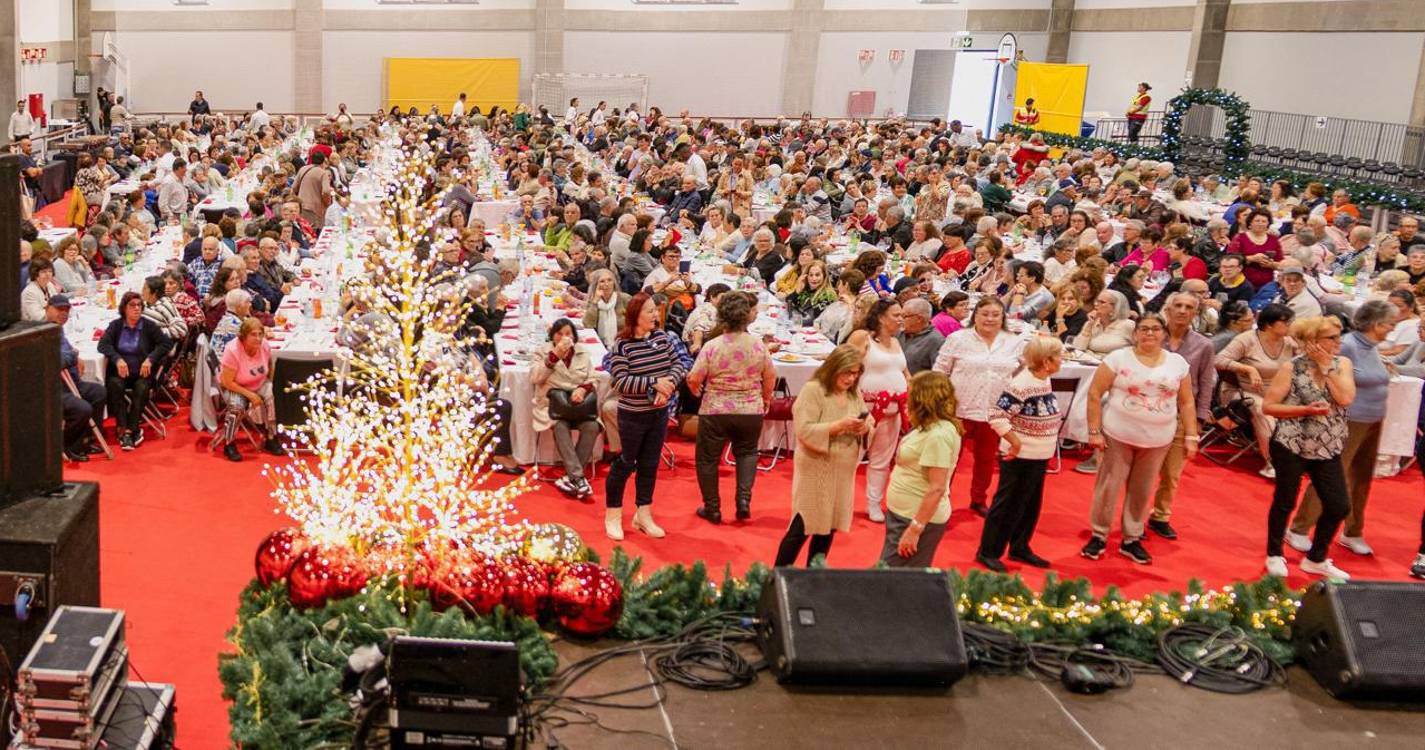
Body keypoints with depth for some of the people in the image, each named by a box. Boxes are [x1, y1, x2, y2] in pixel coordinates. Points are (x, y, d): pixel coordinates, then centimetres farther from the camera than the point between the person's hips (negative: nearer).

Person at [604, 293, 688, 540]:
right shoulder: (622, 345, -17)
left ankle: (643, 515, 26)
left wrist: (668, 386, -18)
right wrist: (654, 382, -26)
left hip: (659, 413, 5)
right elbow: (620, 382, -21)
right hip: (633, 415, -5)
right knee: (626, 463, 5)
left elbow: (679, 364, 1)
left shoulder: (663, 337, -1)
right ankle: (613, 516, 21)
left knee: (650, 464, 13)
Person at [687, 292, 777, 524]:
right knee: (747, 452, 25)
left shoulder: (711, 346, -13)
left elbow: (694, 380, -11)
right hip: (751, 411, 2)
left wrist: (698, 392, 12)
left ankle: (712, 509, 23)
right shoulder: (758, 344, -6)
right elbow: (770, 377, 2)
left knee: (708, 459, 15)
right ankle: (744, 499, 9)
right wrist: (766, 400, 21)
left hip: (715, 411, -2)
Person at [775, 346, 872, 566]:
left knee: (828, 528, 13)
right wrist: (839, 425, -27)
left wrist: (865, 427, -10)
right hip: (816, 470, -6)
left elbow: (868, 421, 13)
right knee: (802, 528, -2)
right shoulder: (813, 390, -14)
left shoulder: (855, 392, 7)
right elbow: (804, 431, -21)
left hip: (843, 472, 6)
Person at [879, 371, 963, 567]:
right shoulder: (930, 427, 8)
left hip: (918, 518, -10)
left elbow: (937, 488, -24)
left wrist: (915, 529, -24)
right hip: (903, 513, 10)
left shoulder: (939, 434, -21)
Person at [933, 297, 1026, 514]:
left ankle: (979, 499, 35)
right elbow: (939, 373, -1)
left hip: (995, 413, 3)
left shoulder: (1016, 343, 3)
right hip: (958, 411, -3)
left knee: (986, 458, 17)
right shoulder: (957, 339, -4)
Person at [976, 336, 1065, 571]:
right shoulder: (1020, 385, -24)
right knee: (1007, 505, 2)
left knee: (1030, 505, 17)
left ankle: (1019, 548, 31)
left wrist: (1049, 444, 14)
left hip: (1039, 457, 8)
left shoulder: (1045, 380, 4)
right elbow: (997, 417, -26)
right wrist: (1015, 442, -20)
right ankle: (988, 552, 14)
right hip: (1019, 457, -8)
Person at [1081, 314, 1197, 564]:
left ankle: (1131, 539, 25)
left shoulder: (1178, 363, 4)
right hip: (1117, 436, -2)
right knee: (1108, 487, 4)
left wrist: (1190, 437, 4)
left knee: (1142, 491, 12)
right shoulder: (1118, 358, -6)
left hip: (1157, 440, 3)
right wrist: (1094, 431, -10)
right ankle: (1099, 536, 19)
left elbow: (1186, 403, 9)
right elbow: (1095, 394, -6)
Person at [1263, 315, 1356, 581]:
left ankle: (1316, 559, 23)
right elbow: (1268, 407, -10)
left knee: (1339, 506, 4)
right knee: (1285, 502, 8)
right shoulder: (1292, 368, -10)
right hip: (1291, 446, -4)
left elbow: (1345, 398, -14)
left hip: (1328, 449, 4)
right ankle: (1274, 556, 28)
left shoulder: (1342, 364, 1)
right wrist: (1306, 410, -20)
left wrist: (1326, 367, -14)